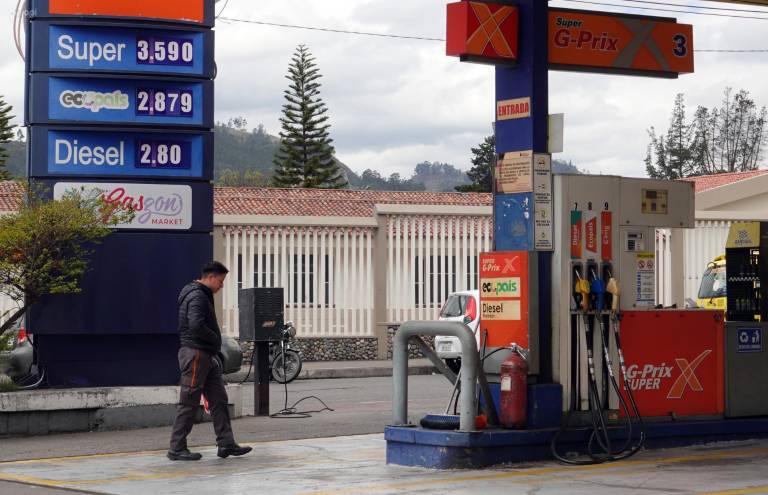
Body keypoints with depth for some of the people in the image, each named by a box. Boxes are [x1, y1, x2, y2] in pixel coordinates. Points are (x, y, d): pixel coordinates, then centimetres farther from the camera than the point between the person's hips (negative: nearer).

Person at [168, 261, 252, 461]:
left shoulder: (204, 295, 18)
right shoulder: (196, 296, -15)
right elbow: (196, 326, -29)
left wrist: (216, 350, 11)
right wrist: (215, 339, -13)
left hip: (207, 356, 10)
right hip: (195, 354, -10)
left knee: (219, 400, 7)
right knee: (189, 403, -4)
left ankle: (226, 444, 8)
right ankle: (177, 448, 2)